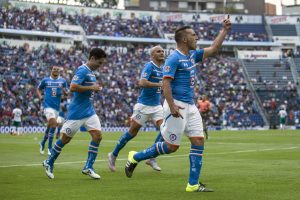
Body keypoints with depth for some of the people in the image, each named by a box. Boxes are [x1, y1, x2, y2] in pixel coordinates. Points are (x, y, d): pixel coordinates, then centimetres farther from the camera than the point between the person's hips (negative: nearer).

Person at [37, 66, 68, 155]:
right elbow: (38, 89, 17)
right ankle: (49, 148, -14)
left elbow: (66, 94, 8)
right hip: (47, 105, -4)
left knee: (50, 126, 14)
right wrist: (40, 96, -3)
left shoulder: (63, 81, 6)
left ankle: (43, 143, 37)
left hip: (57, 107, 4)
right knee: (54, 123, -21)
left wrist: (63, 90, -14)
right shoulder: (45, 80, 3)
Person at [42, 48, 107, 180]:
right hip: (76, 113, -8)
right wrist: (92, 87, -21)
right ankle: (49, 163, 21)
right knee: (65, 139, 3)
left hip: (89, 112, 8)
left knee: (97, 136, -6)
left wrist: (96, 89, 6)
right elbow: (73, 87, -28)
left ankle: (88, 167, -1)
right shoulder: (82, 70, -16)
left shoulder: (91, 72, 12)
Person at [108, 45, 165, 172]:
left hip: (157, 106, 7)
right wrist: (160, 84, -28)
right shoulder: (149, 66, -14)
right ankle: (113, 155, 20)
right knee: (132, 132, 2)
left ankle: (152, 158, 0)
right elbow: (142, 83, -29)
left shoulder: (162, 69, 11)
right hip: (144, 105, -7)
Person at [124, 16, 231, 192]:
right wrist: (172, 106, -27)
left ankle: (193, 184, 1)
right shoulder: (174, 58, -13)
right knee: (172, 146, -4)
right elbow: (166, 82, -19)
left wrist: (225, 30, 14)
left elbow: (213, 49, 21)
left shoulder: (193, 55, 13)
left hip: (190, 106, 8)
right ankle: (135, 157, 14)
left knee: (199, 141, -1)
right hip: (177, 106, -8)